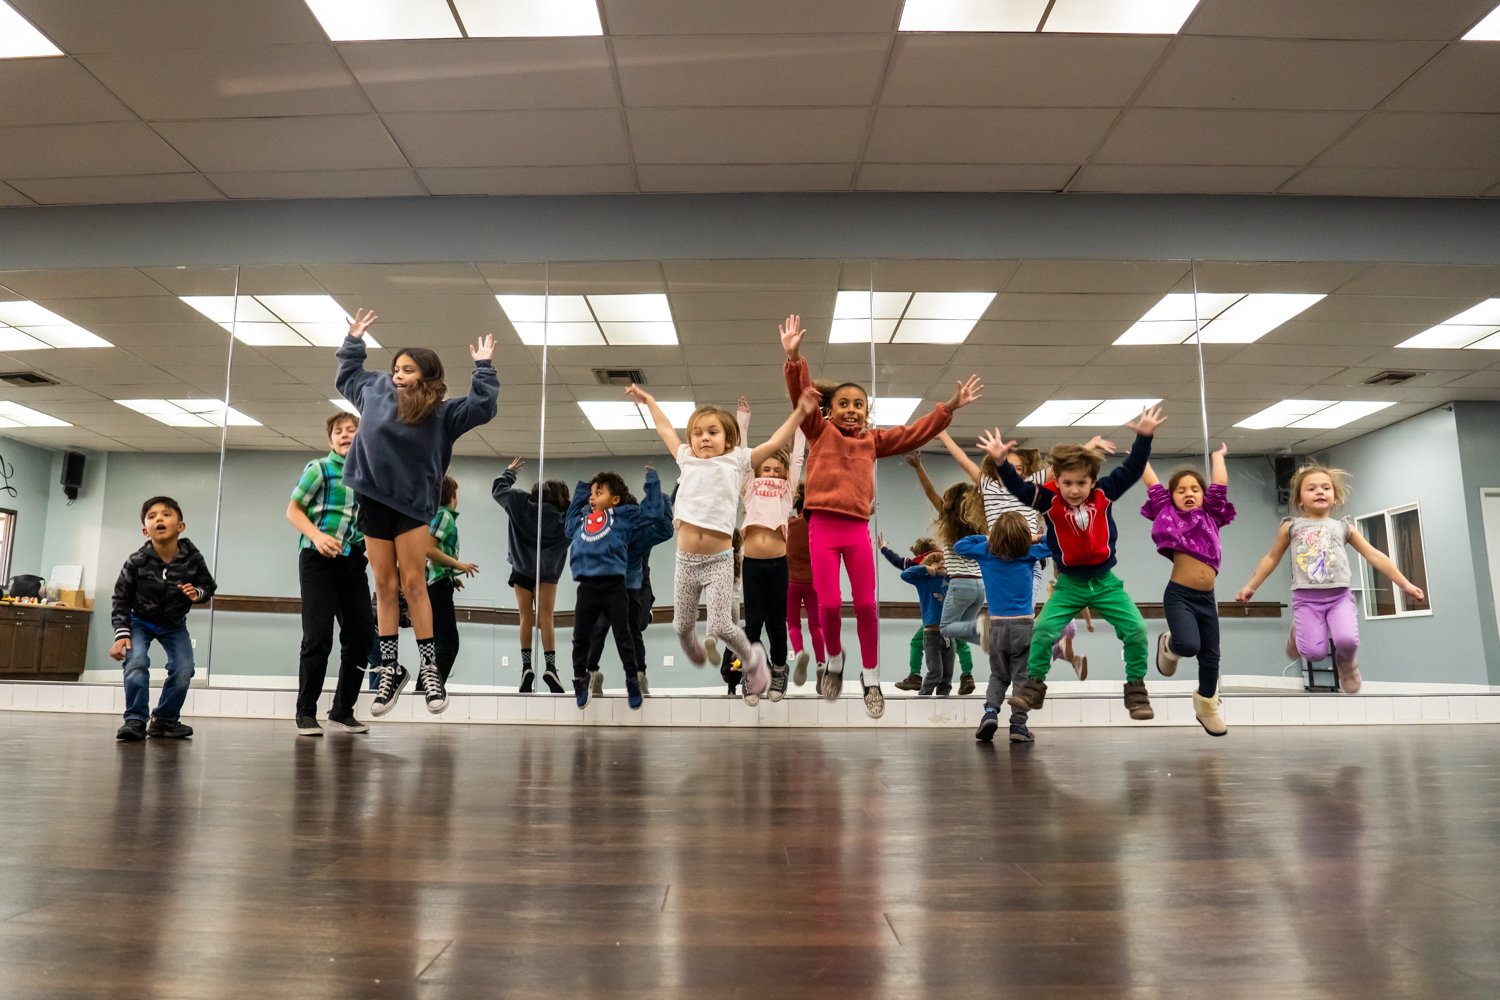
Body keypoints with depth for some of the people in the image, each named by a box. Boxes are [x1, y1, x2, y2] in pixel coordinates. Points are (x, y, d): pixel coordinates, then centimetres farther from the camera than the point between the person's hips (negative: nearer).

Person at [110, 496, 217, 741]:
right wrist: (122, 633, -20)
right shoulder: (136, 561, -23)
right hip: (140, 621, -2)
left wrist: (198, 593, -27)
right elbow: (121, 598, -13)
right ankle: (135, 720, -12)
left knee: (183, 670, -10)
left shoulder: (192, 558, -20)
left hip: (175, 625, 2)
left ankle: (165, 719, 10)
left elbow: (208, 585, -3)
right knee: (136, 663, -25)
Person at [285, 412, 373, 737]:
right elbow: (293, 510, -3)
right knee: (318, 637, -7)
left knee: (361, 635, 4)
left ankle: (343, 710, 18)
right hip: (318, 560, -5)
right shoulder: (319, 468, -1)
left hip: (353, 561, 5)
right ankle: (306, 713, 6)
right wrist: (317, 536, -18)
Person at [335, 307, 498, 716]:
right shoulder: (375, 390, 6)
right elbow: (346, 376, 26)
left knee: (413, 583, -3)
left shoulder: (441, 412, -5)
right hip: (373, 499, 4)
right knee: (385, 586, 7)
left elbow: (482, 407, -14)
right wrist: (354, 341, 21)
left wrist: (483, 368, -17)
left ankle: (429, 667, 4)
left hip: (412, 503, -3)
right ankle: (390, 668, 14)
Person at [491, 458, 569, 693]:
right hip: (547, 572, -2)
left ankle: (527, 667, -2)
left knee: (527, 617, 6)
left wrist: (509, 471, 26)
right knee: (545, 618, -4)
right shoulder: (564, 517, -7)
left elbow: (498, 489, 11)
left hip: (521, 569, 2)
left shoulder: (521, 502, -2)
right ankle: (550, 667, -14)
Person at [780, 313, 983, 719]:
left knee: (866, 605, 1)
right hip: (822, 527, -2)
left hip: (858, 529, 2)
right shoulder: (819, 432, 6)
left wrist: (951, 406, 9)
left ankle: (871, 677, 15)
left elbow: (917, 432, 15)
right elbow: (802, 395, -6)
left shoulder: (873, 440, 14)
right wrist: (794, 357, -20)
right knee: (830, 604, -4)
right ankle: (834, 660, 24)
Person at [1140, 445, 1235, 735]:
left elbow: (1220, 484, 13)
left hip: (1207, 598, 4)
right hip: (1178, 595, -4)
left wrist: (1218, 456, 26)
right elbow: (1152, 483, 7)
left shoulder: (1210, 517, 10)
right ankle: (1170, 646, 13)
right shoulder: (1168, 514, 3)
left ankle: (1207, 704, 37)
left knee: (1211, 656, 12)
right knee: (1188, 644, -25)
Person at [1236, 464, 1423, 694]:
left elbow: (1375, 557, 12)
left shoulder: (1343, 527, 11)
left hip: (1339, 596, 1)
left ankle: (1346, 664, 14)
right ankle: (1298, 633, 24)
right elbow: (1272, 558, 16)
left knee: (1347, 640, -24)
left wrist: (1405, 584, 9)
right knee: (1314, 652, -14)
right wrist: (1251, 586, 15)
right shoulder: (1291, 526, 8)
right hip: (1306, 598, -1)